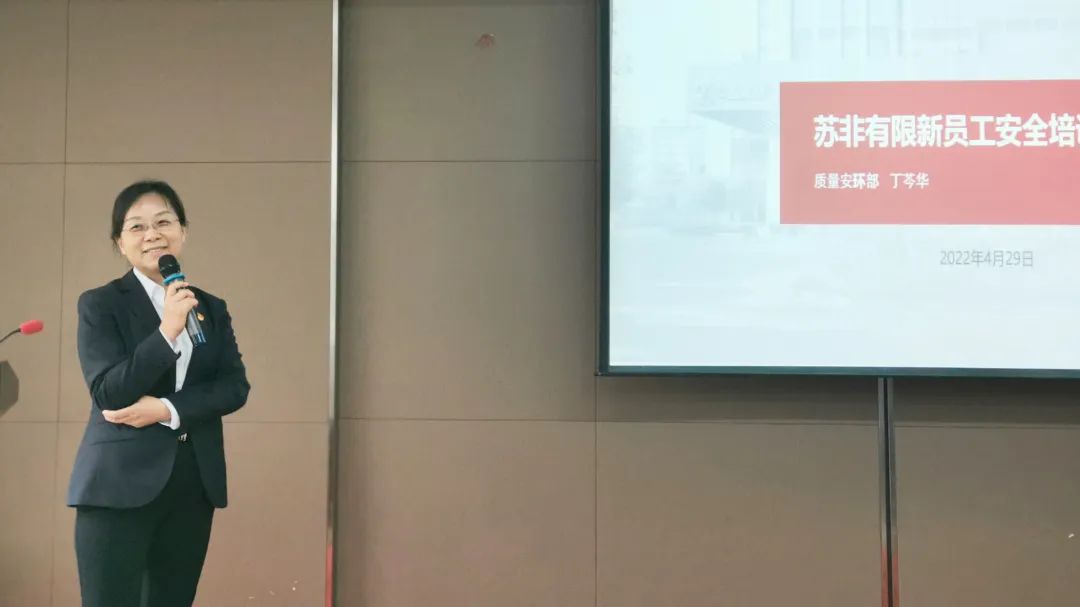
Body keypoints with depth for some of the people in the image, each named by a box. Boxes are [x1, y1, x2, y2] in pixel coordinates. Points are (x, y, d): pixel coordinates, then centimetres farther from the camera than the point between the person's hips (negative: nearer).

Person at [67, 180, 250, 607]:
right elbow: (108, 393, -11)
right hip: (121, 484, -4)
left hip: (194, 485, 4)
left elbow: (236, 387, 2)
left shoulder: (212, 309, 12)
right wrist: (167, 330, -20)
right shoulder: (100, 304, 0)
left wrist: (167, 410, -12)